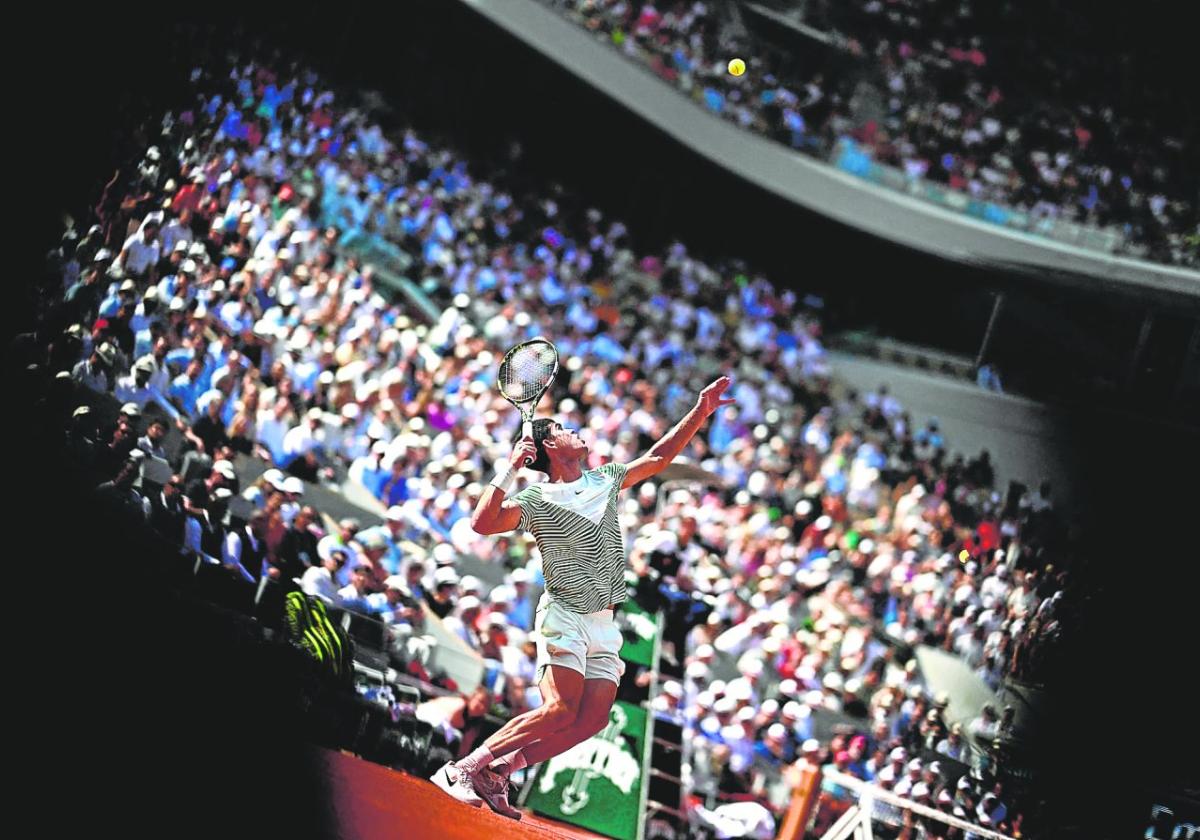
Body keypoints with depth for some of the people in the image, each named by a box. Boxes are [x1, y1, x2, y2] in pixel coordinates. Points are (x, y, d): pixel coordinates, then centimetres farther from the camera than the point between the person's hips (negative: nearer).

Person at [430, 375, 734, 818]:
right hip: (564, 616, -6)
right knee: (559, 711, -22)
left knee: (591, 720, -9)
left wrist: (700, 411, 18)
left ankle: (495, 773, -1)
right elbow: (483, 523, -17)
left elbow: (658, 457, 25)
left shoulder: (605, 479, 17)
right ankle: (462, 768, -13)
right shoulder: (537, 501, -3)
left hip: (604, 625, 6)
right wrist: (509, 470, -20)